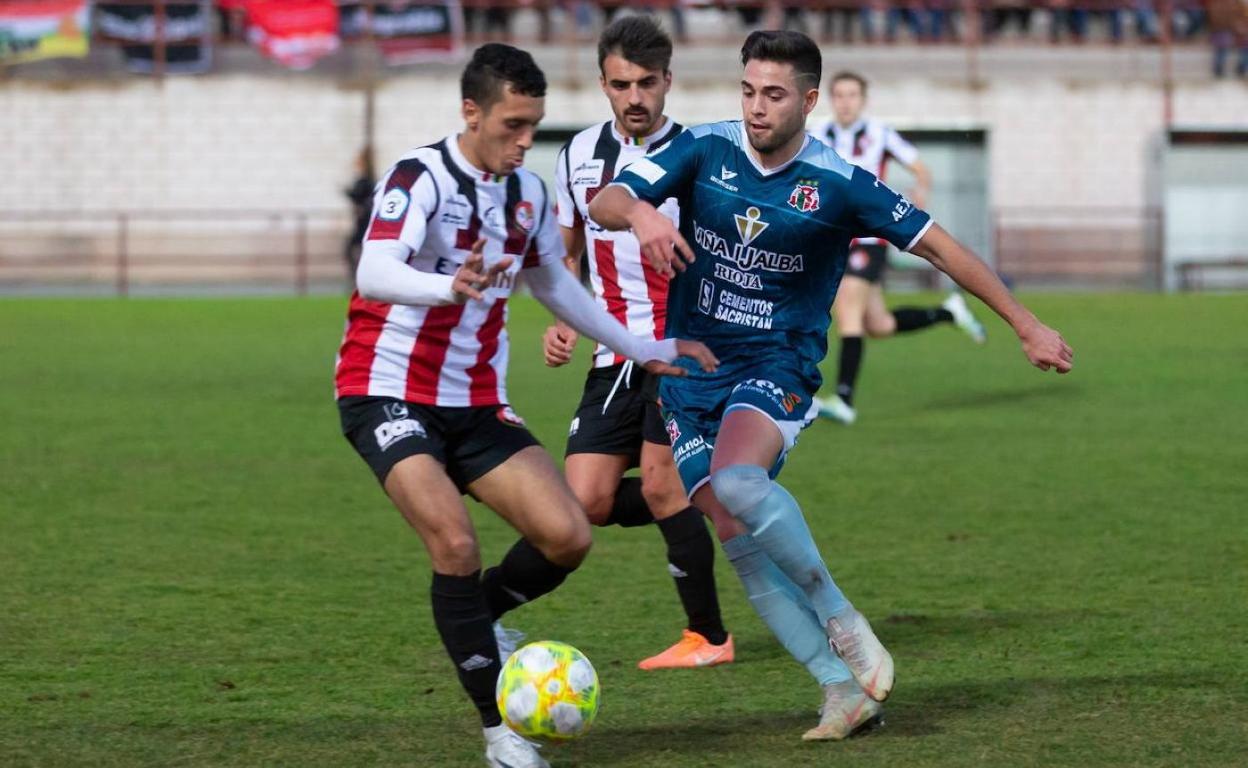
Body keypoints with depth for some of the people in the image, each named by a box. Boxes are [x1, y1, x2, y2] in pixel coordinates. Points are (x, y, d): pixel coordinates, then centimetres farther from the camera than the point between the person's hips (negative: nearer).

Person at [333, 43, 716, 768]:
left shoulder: (529, 194, 5)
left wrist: (647, 350, 23)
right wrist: (451, 286, -54)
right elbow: (373, 274, -34)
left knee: (568, 537, -10)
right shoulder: (420, 178, -17)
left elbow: (556, 286, 23)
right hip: (390, 393, -6)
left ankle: (473, 619, 20)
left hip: (477, 403, 6)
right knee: (457, 543, -24)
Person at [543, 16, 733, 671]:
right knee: (587, 503, -5)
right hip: (614, 355, 5)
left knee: (660, 488, -14)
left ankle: (707, 637, 2)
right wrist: (561, 322, 3)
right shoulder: (579, 156, 8)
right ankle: (701, 499, 22)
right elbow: (567, 252, 20)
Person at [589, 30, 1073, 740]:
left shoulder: (839, 184, -8)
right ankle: (844, 688, -2)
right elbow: (602, 203, -11)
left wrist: (1027, 326, 0)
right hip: (689, 364, 4)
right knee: (736, 535, -6)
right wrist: (639, 212, -36)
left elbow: (938, 246, -1)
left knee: (737, 482, -33)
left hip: (777, 366, -4)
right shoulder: (705, 149, -3)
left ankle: (839, 617, -15)